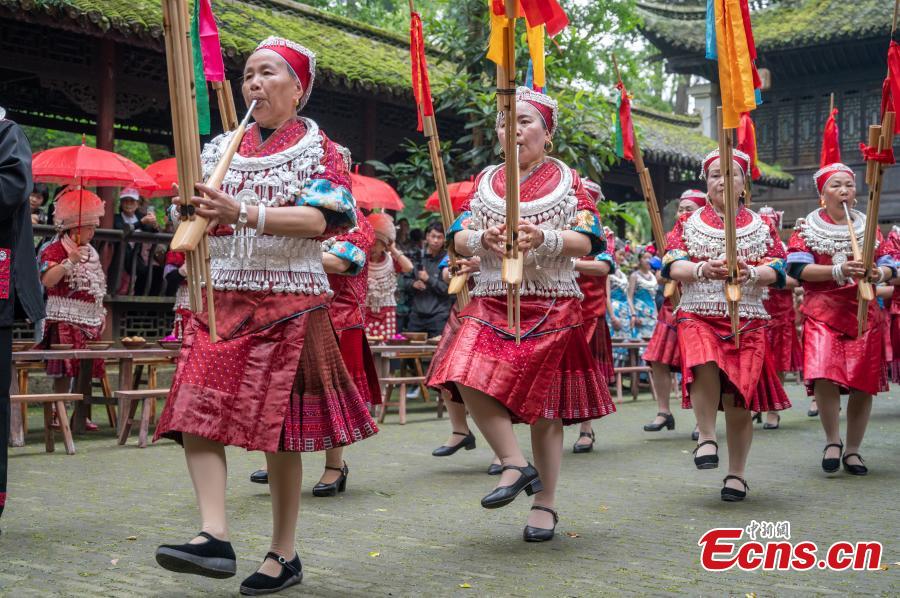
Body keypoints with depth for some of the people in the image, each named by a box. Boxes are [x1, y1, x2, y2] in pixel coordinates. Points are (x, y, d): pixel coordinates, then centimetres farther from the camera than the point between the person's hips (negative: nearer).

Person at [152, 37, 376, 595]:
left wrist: (243, 212, -25)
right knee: (197, 411, -13)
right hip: (220, 297, 5)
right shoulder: (219, 149, 16)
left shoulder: (319, 149, 3)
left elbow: (319, 220, -14)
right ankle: (215, 536, -18)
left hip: (289, 302, -4)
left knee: (279, 427, -1)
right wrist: (196, 214, -7)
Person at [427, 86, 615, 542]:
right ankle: (515, 465, -6)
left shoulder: (568, 181, 4)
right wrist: (484, 238, -17)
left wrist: (544, 238, -23)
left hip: (552, 307, -2)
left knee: (544, 405, 1)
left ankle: (545, 502, 13)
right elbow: (459, 238, 6)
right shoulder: (485, 181, 12)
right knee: (469, 379, -22)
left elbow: (586, 243, -5)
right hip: (492, 304, 3)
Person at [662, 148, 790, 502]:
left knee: (738, 397, -3)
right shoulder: (687, 224, 12)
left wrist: (751, 273, -20)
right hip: (698, 316, -1)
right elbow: (672, 266, 0)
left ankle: (736, 474, 12)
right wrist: (702, 269, -21)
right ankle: (706, 437, -13)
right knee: (705, 364, -33)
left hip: (747, 321, 1)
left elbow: (776, 270, 2)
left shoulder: (761, 226, 13)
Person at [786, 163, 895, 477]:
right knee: (824, 376, -20)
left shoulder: (869, 227, 13)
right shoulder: (806, 228, 4)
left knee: (864, 384, 0)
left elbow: (889, 265, 11)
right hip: (823, 314, -3)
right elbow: (798, 268, -7)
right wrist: (839, 270, -20)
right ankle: (833, 441, 2)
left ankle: (853, 450, 17)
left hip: (865, 314, 3)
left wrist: (879, 274, -13)